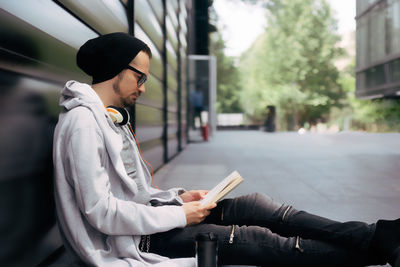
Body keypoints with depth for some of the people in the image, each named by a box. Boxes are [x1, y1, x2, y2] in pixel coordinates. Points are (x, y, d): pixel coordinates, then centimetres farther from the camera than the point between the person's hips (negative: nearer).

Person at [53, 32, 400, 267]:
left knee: (256, 205, -5)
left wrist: (178, 197, 2)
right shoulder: (83, 122, -18)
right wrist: (179, 215, -17)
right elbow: (101, 212, -25)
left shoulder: (110, 118, 15)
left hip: (146, 220, 9)